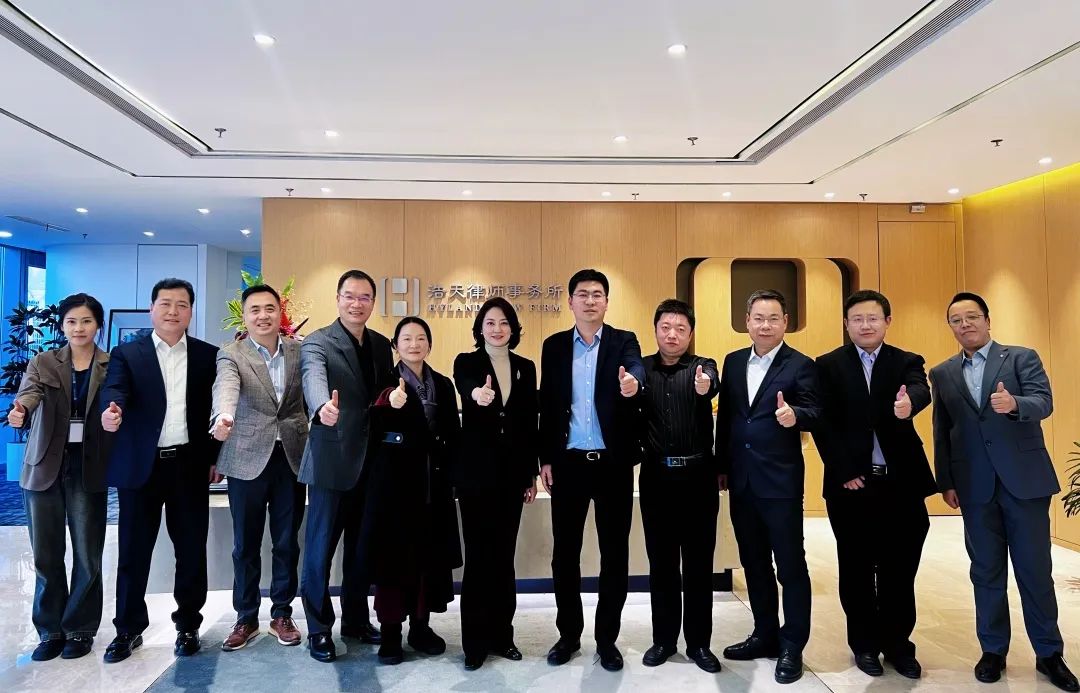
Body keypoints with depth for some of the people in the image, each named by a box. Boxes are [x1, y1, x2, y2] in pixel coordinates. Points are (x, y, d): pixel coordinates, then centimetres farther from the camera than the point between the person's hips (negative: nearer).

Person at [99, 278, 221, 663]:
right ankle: (128, 628, 24)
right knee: (133, 551, 8)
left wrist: (217, 458, 1)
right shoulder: (127, 353, 4)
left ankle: (188, 624, 23)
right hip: (140, 465, 0)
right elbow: (115, 388, -15)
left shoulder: (208, 355, 6)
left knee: (191, 550, 8)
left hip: (190, 465, 1)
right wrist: (112, 409, -38)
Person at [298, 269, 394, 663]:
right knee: (320, 548, 5)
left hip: (370, 461, 6)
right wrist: (323, 407, -51)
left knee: (362, 547, 16)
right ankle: (319, 629, 21)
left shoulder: (382, 345, 10)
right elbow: (314, 379, -31)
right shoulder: (317, 342, -10)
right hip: (332, 460, -6)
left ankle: (356, 620, 32)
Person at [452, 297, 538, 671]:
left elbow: (530, 423, 8)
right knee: (478, 555, 1)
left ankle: (501, 634, 23)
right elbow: (466, 388, -28)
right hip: (476, 472, -3)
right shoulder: (465, 362, -3)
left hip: (512, 472, 3)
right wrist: (477, 393, -51)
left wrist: (532, 473, 8)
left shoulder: (526, 368, 7)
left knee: (504, 555, 10)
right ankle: (475, 641, 14)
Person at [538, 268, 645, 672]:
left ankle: (607, 638, 23)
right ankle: (568, 634, 26)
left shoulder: (623, 341, 2)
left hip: (613, 462, -1)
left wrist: (633, 381, -43)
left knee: (615, 552, 7)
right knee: (564, 551, 9)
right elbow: (547, 405, 6)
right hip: (568, 462, 1)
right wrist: (545, 458, 3)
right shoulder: (554, 346, 6)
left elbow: (637, 369, -20)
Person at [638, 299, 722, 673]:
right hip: (656, 476, 1)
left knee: (699, 561, 8)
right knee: (661, 562, 11)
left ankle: (699, 642, 22)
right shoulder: (641, 368, 5)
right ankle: (664, 639, 25)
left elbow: (713, 385, -23)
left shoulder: (703, 366, 1)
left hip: (698, 475, -1)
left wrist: (705, 388, -48)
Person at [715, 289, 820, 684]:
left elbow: (815, 413, -14)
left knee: (790, 564, 4)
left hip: (780, 481, -5)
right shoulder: (733, 362, 10)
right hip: (741, 480, 6)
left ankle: (792, 646, 17)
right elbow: (725, 417, 11)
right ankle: (765, 635, 31)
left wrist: (794, 415, -36)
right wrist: (721, 467, 11)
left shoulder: (800, 365, -5)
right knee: (753, 562, 16)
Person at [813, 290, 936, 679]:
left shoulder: (907, 362, 5)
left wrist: (909, 404, -42)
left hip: (901, 482, 1)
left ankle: (897, 644, 27)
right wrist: (844, 473, -12)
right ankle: (865, 644, 26)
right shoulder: (828, 366, 1)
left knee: (900, 570, 10)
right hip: (851, 483, -1)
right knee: (857, 570, 10)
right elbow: (823, 424, -4)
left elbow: (921, 391, -18)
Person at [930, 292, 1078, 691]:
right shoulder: (941, 374, 8)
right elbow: (941, 432, 8)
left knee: (1035, 569, 5)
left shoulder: (1022, 357, 2)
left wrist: (1014, 404, -35)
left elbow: (1044, 402, -13)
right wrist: (946, 482, 4)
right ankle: (993, 649, 22)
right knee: (986, 571, 9)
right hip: (975, 485, 2)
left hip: (1025, 479, -2)